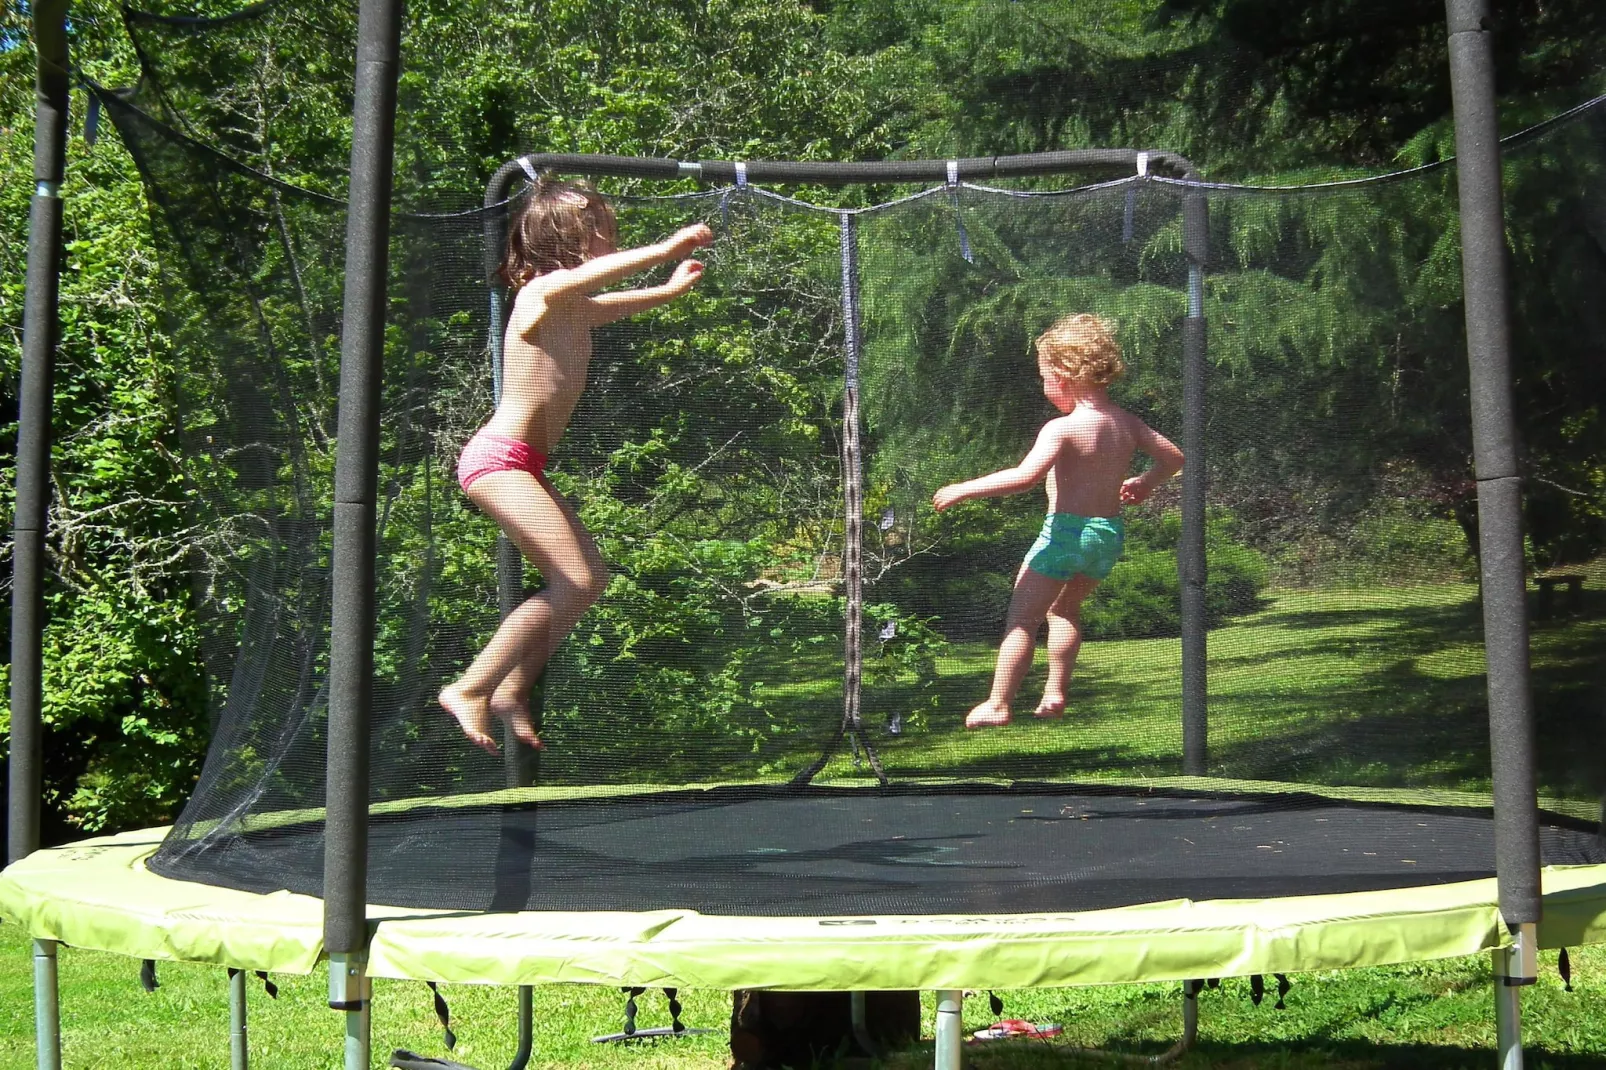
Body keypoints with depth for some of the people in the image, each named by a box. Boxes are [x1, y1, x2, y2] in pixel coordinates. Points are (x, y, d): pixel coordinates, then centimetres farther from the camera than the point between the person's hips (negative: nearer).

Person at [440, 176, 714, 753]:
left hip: (524, 465, 10)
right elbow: (595, 273, -34)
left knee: (589, 575, 13)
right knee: (575, 582, -16)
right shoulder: (540, 295, -12)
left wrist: (672, 287, 32)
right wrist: (666, 248, -33)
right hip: (499, 458, -10)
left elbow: (617, 301, 38)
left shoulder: (576, 311, 14)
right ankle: (469, 689, -12)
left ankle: (512, 689, 17)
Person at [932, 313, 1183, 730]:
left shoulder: (1062, 428, -17)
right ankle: (1055, 694, 24)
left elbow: (1025, 476, -29)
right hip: (1110, 532, 7)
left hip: (1067, 531, -7)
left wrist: (964, 489, -22)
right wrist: (1144, 484, 30)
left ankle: (997, 704, 0)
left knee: (1021, 617, 1)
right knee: (1065, 607, 28)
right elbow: (1173, 457, 13)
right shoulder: (1126, 422, 4)